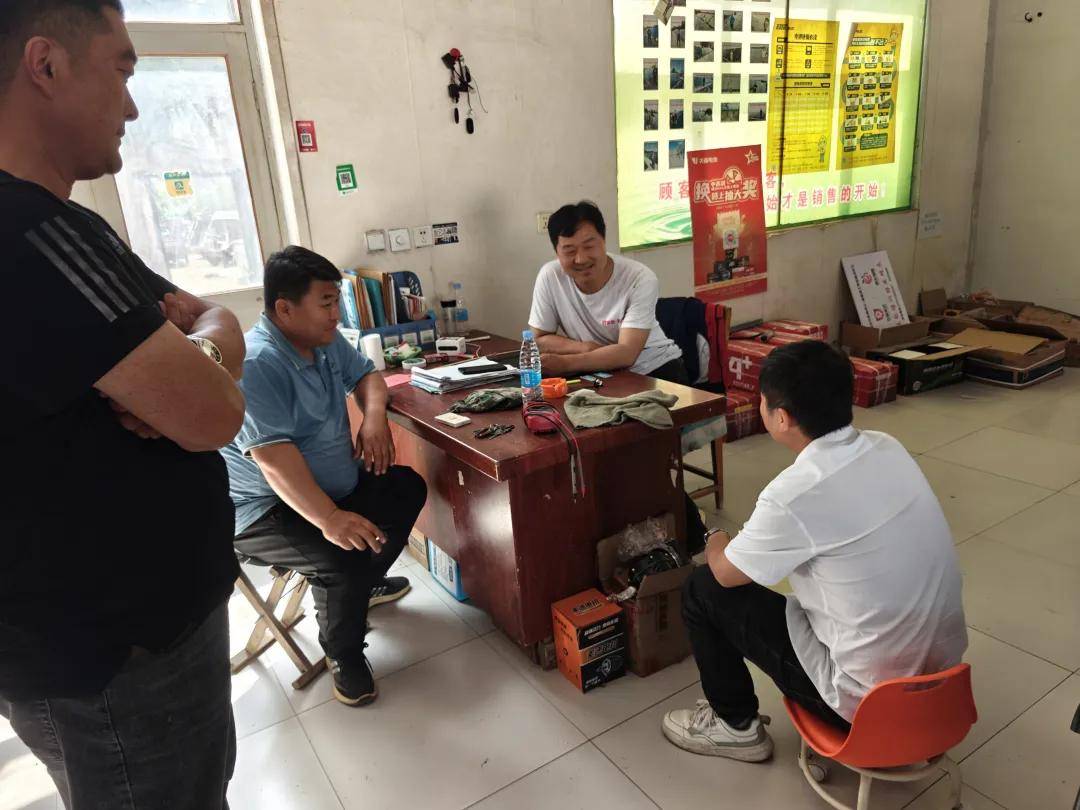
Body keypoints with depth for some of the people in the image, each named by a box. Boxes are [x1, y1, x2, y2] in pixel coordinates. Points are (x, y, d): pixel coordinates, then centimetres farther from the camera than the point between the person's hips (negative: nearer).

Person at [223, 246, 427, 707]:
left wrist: (374, 416, -7)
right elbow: (274, 458, -34)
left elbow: (365, 375, 16)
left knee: (408, 488, 10)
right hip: (264, 510, -9)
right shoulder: (257, 364, -27)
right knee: (344, 557, -30)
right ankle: (343, 654, -1)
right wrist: (330, 519, -40)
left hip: (334, 485, 10)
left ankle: (362, 585, 27)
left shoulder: (326, 340, 1)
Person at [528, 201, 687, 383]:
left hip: (656, 369, -2)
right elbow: (538, 340, -2)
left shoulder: (640, 279, -19)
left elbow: (627, 353, -26)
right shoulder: (549, 276, -12)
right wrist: (586, 348, -18)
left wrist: (565, 363, -37)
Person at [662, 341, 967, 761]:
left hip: (871, 696, -7)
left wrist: (716, 544, 14)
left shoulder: (795, 492, -26)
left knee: (703, 590, 2)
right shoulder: (887, 447, -4)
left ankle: (736, 725, 22)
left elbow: (726, 573, -8)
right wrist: (747, 542, 20)